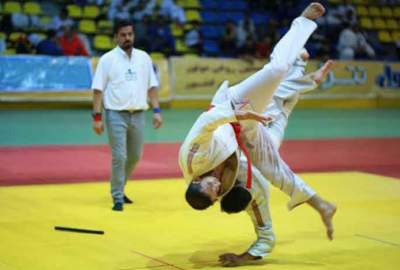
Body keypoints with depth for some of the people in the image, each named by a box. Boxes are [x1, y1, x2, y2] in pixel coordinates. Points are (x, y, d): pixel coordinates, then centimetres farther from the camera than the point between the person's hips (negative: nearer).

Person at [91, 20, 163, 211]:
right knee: (119, 157, -7)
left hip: (138, 114, 4)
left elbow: (151, 86, 10)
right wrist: (97, 117, -10)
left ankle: (118, 188, 34)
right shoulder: (107, 59, -3)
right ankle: (118, 198, 4)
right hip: (116, 115, -4)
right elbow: (98, 89, -5)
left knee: (135, 156, 13)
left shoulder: (144, 57, 7)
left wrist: (156, 111, 1)